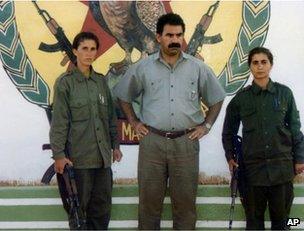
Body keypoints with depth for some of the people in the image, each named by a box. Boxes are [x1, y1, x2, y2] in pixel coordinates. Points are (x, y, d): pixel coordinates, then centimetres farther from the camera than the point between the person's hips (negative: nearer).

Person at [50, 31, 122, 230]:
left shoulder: (101, 81, 10)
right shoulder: (65, 82, -6)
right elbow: (59, 121, -8)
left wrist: (115, 145, 13)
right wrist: (58, 154, -12)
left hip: (102, 154, 5)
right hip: (78, 155, -5)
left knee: (102, 205, 10)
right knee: (79, 206, 5)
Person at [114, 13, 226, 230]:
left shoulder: (198, 68, 3)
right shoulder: (142, 67, 3)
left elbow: (217, 98, 14)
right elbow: (123, 95, 15)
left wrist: (206, 125, 6)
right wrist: (134, 122, 8)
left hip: (186, 142, 0)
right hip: (152, 141, 0)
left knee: (185, 200, 7)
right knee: (149, 199, 7)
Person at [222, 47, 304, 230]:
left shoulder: (284, 93, 1)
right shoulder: (241, 98, 2)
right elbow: (229, 131, 12)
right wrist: (230, 157, 6)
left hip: (282, 165, 0)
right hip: (253, 166, 0)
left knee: (281, 215, 9)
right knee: (254, 216, 9)